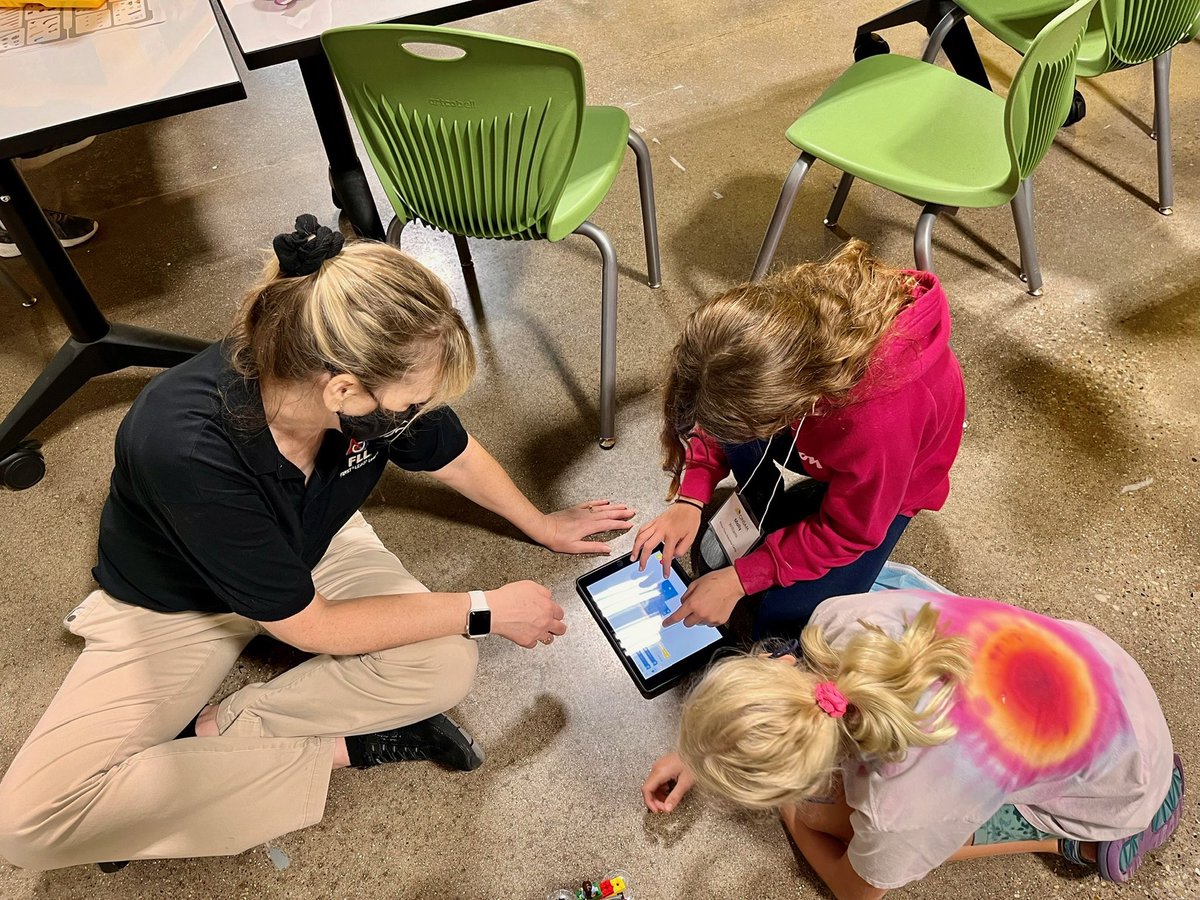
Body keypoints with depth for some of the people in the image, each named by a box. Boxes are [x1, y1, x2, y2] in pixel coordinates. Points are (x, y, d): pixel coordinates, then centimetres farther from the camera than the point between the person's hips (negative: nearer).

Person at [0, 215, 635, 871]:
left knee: (446, 666, -23)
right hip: (177, 604, -2)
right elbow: (314, 628, -28)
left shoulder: (377, 381, -27)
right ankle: (338, 748, -13)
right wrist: (485, 610, -22)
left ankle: (209, 734, -9)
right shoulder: (185, 448, -41)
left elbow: (452, 455, -2)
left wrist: (542, 525, 11)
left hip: (314, 551, 3)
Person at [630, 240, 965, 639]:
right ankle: (761, 515, 1)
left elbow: (848, 531, -24)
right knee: (724, 411, -24)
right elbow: (717, 410, -11)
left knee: (784, 626, -12)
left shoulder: (881, 420, -45)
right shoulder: (778, 310, -32)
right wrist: (691, 498, -20)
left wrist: (740, 579, -22)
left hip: (883, 488, -4)